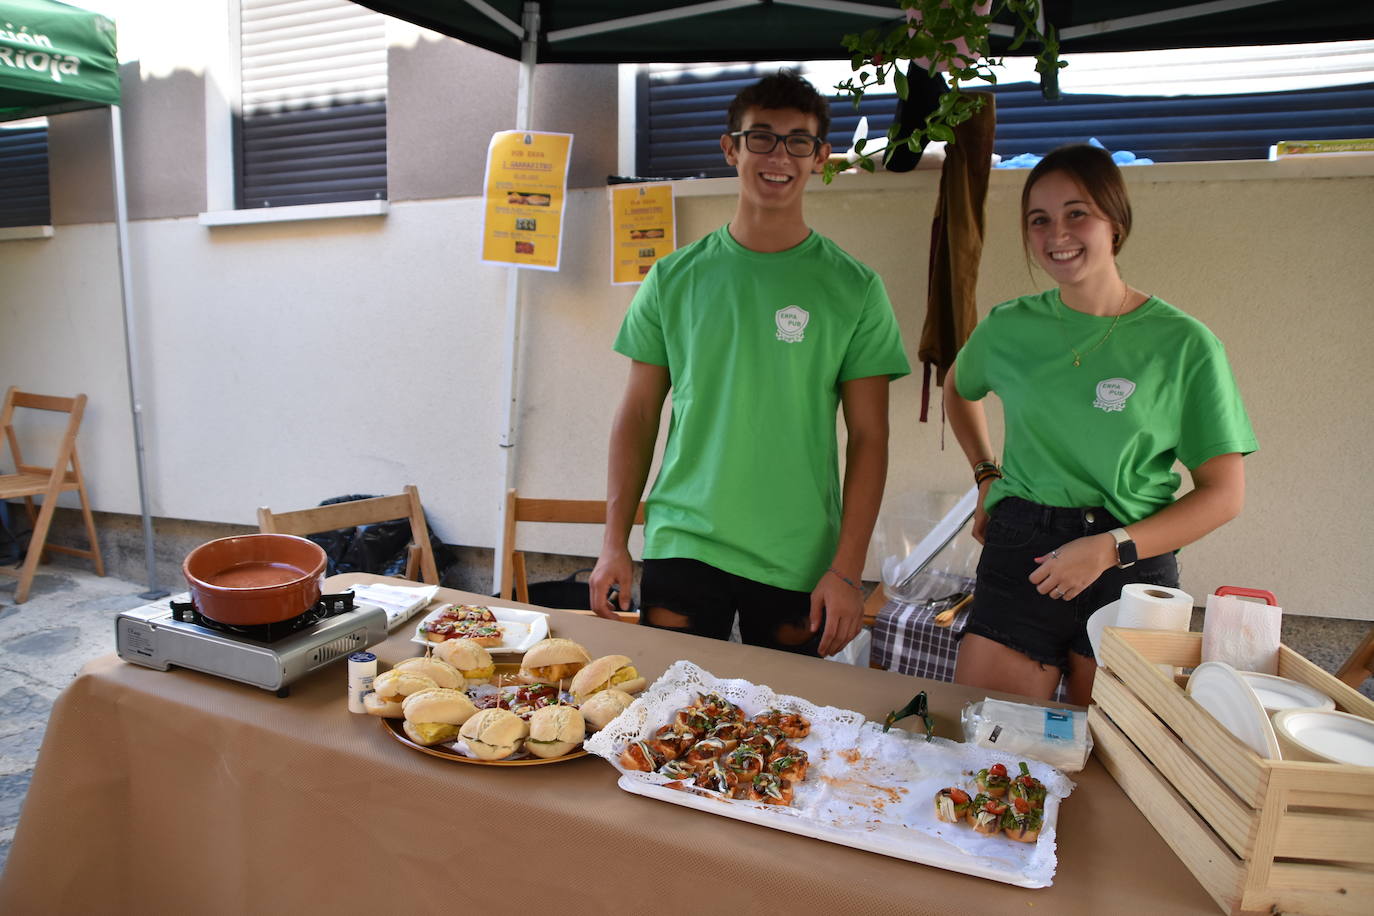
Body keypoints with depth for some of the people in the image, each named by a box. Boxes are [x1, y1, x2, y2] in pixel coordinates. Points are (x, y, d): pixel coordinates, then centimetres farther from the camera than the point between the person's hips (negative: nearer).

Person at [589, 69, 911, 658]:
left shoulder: (854, 289, -1)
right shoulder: (673, 279, 3)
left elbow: (868, 438, -2)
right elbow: (638, 415, 5)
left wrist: (848, 569, -7)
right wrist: (615, 541, 0)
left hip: (799, 565, 0)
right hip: (679, 549, 1)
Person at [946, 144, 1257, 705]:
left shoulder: (1184, 343, -4)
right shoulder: (1009, 328, 3)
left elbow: (1224, 493, -3)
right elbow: (959, 389, 25)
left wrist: (1111, 548, -15)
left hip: (1133, 565, -1)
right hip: (1019, 556, 2)